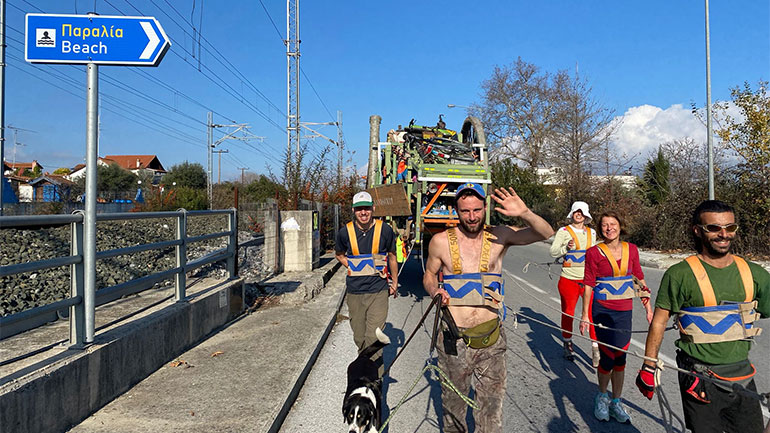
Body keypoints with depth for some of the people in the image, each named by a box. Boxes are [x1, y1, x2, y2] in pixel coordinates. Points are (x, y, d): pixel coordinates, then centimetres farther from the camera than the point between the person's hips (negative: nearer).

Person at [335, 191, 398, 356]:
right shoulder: (345, 232, -2)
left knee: (374, 338, -9)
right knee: (359, 337, 13)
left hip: (378, 291, -2)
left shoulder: (385, 230, -4)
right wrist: (353, 268, 2)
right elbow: (339, 254, 18)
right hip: (354, 291, 2)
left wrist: (395, 283, 19)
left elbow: (392, 257, 12)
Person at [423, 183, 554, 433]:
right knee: (453, 400, 16)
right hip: (454, 340, 0)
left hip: (491, 339, 0)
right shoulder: (441, 241, -2)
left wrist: (525, 214, -24)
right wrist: (434, 291, -9)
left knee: (492, 403, 11)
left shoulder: (499, 236, -1)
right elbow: (429, 275, 12)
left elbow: (546, 234, -6)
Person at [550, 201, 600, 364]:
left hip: (588, 279, 3)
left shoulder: (591, 232, 10)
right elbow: (553, 252, -7)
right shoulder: (564, 231, -2)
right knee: (568, 313, 8)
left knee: (592, 312, -5)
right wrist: (566, 248, -23)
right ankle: (567, 345, 27)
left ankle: (595, 348, 6)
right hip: (569, 279, -2)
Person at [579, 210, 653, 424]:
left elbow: (639, 279, 12)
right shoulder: (594, 252, -7)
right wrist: (585, 315, -5)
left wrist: (648, 307, 10)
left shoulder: (631, 249, 4)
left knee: (620, 357, 8)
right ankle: (602, 396, 25)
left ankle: (616, 402, 24)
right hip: (602, 310, -3)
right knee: (607, 356, -1)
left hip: (624, 311, 3)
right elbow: (588, 285, -5)